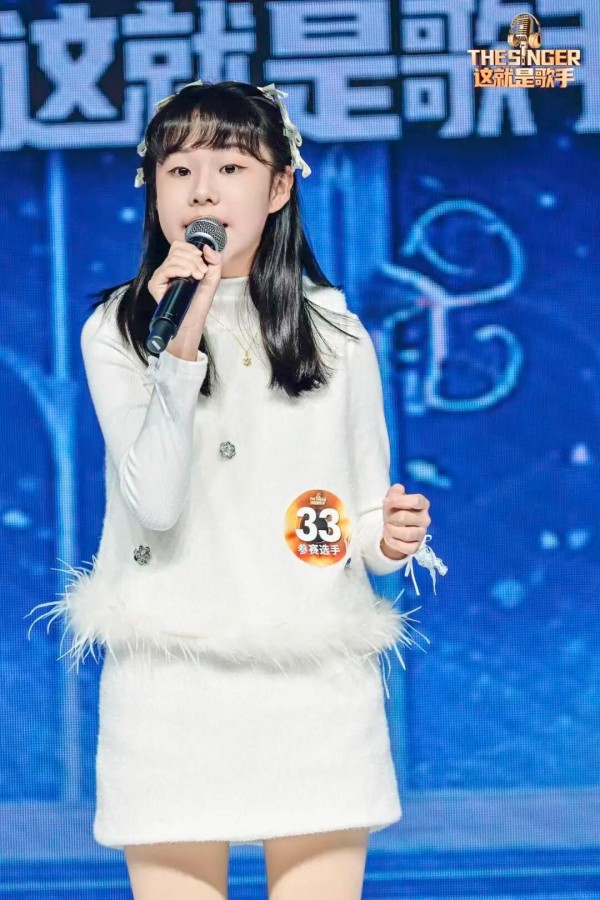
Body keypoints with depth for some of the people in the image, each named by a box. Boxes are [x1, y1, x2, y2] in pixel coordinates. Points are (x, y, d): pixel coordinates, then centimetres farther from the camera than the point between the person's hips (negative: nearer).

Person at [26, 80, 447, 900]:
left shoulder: (335, 335, 7)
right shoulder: (115, 332, 1)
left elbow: (366, 515, 13)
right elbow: (156, 503, -13)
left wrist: (390, 540, -10)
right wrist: (182, 341, -18)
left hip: (317, 686, 1)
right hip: (170, 686, -1)